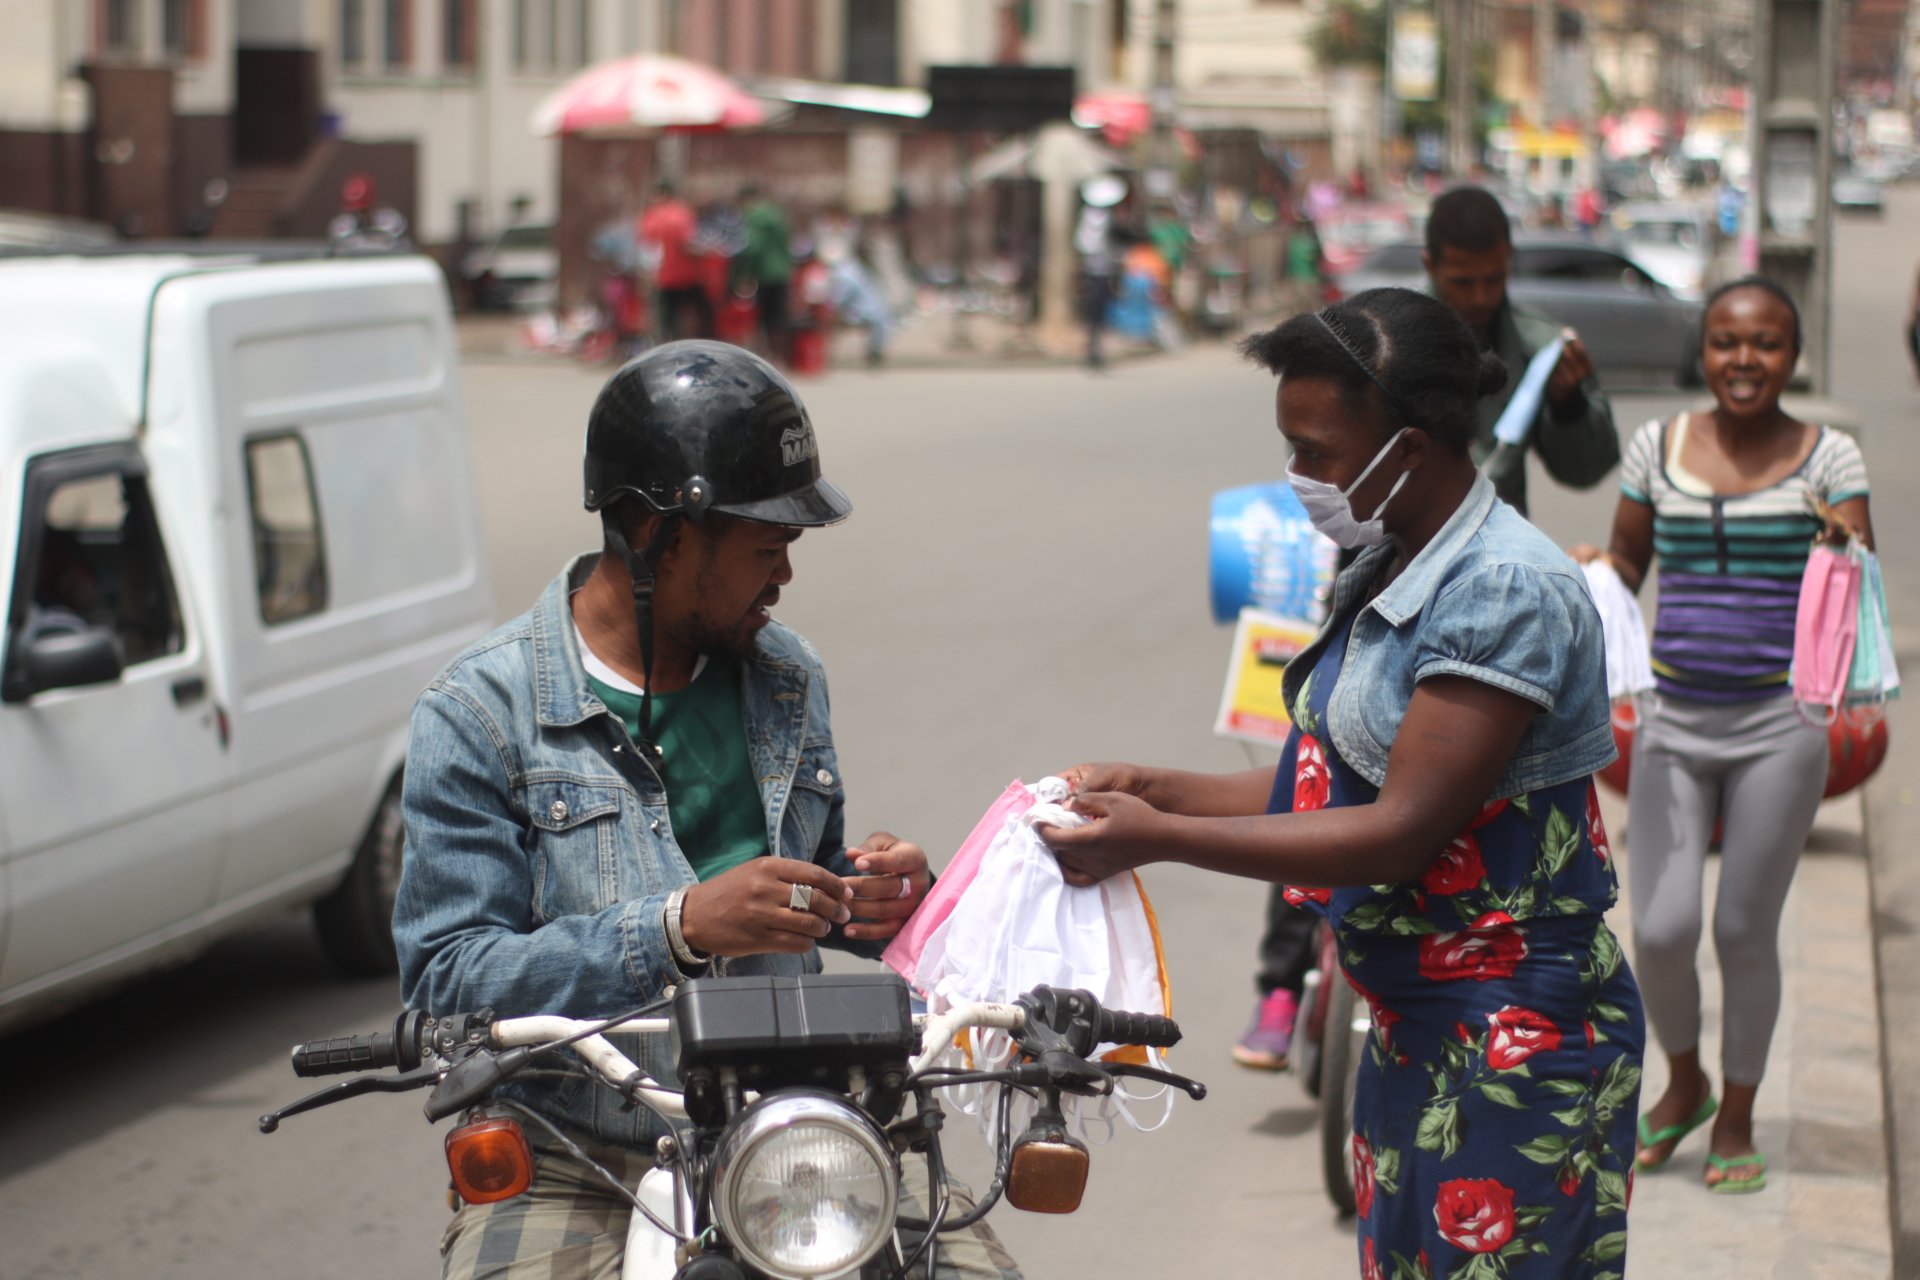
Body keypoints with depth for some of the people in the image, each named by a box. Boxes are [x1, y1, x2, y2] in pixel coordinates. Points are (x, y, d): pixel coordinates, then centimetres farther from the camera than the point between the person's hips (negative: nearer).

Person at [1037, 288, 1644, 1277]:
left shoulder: (1508, 592, -19)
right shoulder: (1382, 575, 11)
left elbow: (1404, 833, -22)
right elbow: (1333, 787, 14)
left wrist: (1159, 839, -20)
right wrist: (1150, 788, 3)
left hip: (1519, 1042, -9)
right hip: (1413, 1028, 9)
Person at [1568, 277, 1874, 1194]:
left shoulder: (1827, 457, -1)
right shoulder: (1659, 447, 5)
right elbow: (1628, 561, 16)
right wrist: (1596, 569, -5)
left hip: (1779, 722, -2)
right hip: (1673, 717, 2)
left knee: (1745, 929, 3)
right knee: (1661, 927, -6)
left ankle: (1736, 1119, 23)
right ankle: (1683, 1081, 24)